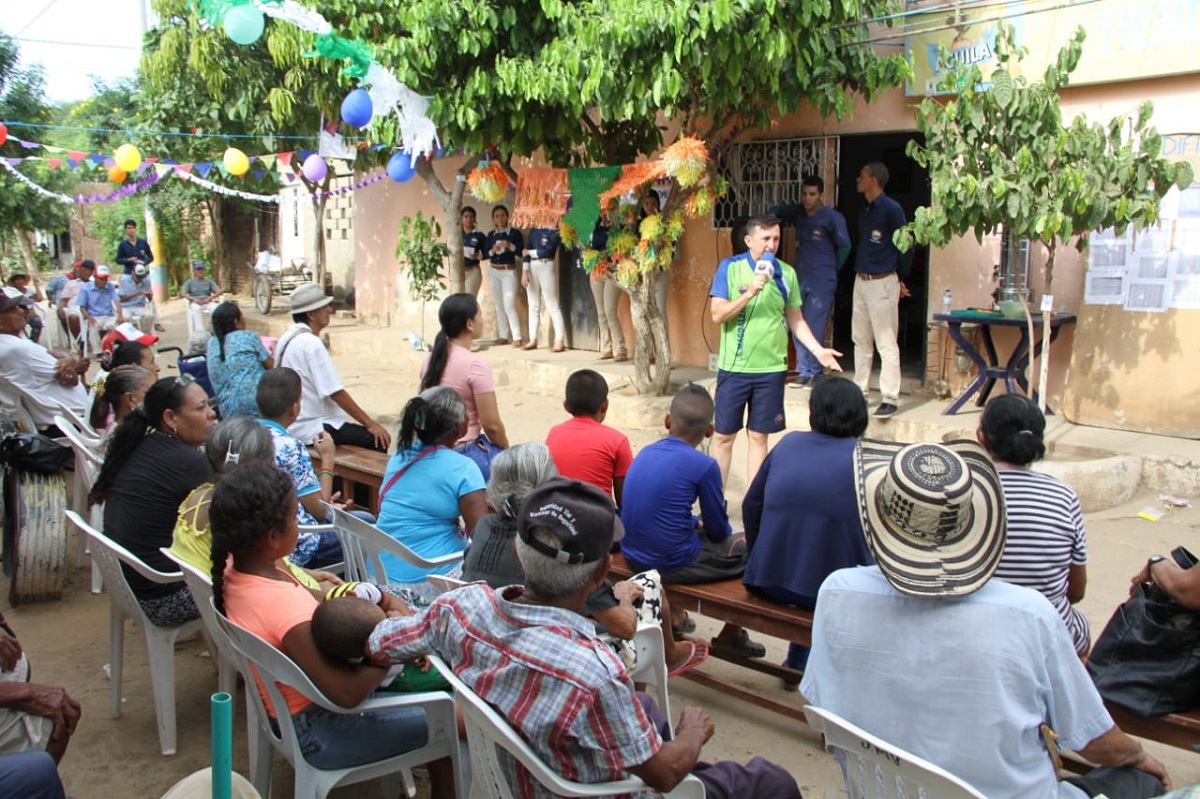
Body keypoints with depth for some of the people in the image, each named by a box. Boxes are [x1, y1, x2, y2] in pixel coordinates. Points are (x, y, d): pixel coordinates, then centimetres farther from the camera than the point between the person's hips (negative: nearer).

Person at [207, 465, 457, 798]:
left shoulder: (234, 570, -10)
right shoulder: (290, 610, -36)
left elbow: (313, 599, 5)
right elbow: (346, 694, -29)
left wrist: (385, 599, -5)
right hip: (317, 731, -8)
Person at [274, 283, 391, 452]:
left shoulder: (287, 339, 11)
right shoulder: (311, 343, -18)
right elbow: (336, 393, -21)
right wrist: (370, 424, -14)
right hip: (311, 430, -10)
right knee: (377, 439, -13)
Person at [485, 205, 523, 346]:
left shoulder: (515, 233, -3)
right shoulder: (491, 235, 9)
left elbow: (521, 251, -9)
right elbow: (485, 254, 5)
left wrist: (510, 246, -24)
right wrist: (492, 251, -14)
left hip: (509, 272, -5)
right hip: (493, 272, 5)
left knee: (509, 305, -13)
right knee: (499, 305, 7)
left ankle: (516, 337, -10)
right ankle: (503, 336, 11)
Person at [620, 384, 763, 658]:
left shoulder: (645, 453, 4)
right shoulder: (704, 466, -15)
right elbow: (718, 530, -3)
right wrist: (704, 525, 18)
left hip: (633, 557, 7)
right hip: (674, 564, -7)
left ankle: (675, 615, 44)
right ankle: (731, 635, 25)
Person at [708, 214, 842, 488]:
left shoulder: (786, 273, 4)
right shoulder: (730, 267, -4)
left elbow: (795, 320, 10)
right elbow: (718, 315, -10)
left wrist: (818, 350, -1)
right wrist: (750, 293, -22)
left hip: (771, 368, 2)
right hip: (734, 367, -2)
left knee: (758, 436, 9)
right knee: (724, 435, 5)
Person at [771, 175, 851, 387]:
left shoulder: (832, 218, -7)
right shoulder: (798, 213, 7)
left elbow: (845, 246, 1)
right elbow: (776, 211, 23)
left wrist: (832, 269, 8)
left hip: (822, 282, -6)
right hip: (801, 279, 6)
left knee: (814, 328, -8)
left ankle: (815, 372, 1)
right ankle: (804, 371, 14)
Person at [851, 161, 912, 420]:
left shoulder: (891, 209, -12)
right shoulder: (865, 211, 13)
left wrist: (900, 279, 1)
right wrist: (860, 270, 13)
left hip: (882, 282, -9)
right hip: (861, 280, 9)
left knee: (886, 343, -7)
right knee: (861, 340, 14)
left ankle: (890, 399, -4)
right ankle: (859, 390, 23)